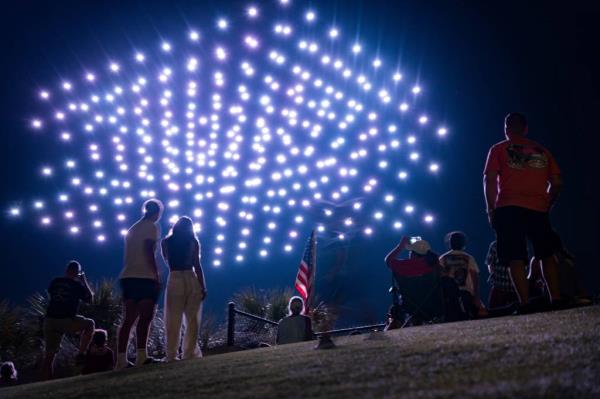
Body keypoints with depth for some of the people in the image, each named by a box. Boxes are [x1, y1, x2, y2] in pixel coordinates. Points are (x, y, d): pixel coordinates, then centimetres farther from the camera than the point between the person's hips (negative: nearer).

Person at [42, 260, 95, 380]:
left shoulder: (55, 282, 11)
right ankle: (81, 354, 14)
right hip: (66, 321, -4)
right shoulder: (77, 285, 1)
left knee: (49, 354, 10)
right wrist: (84, 281, 20)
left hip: (49, 320, 4)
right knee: (89, 324, 21)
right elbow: (90, 298, 14)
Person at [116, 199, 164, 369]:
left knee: (128, 319, 2)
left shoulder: (133, 229, 24)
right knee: (145, 317, -11)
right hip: (145, 277, -8)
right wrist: (157, 276, -13)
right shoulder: (151, 227, 0)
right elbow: (149, 251, -12)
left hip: (128, 277, 8)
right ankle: (141, 356, -20)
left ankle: (121, 359, -4)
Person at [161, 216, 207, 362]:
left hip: (174, 281, 1)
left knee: (173, 321, 3)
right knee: (192, 320, 5)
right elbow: (197, 266, -3)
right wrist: (203, 287, -1)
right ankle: (190, 353, 1)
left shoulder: (166, 242, 6)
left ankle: (172, 355, -1)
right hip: (192, 281, -1)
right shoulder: (193, 242, 2)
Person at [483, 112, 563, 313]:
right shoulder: (542, 151, 16)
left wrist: (491, 210, 3)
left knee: (516, 259, -5)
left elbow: (489, 180, -1)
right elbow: (556, 183, 11)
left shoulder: (498, 149, 9)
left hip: (509, 208, -2)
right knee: (547, 256, 13)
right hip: (539, 209, 3)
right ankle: (556, 301, 4)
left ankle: (525, 305, -15)